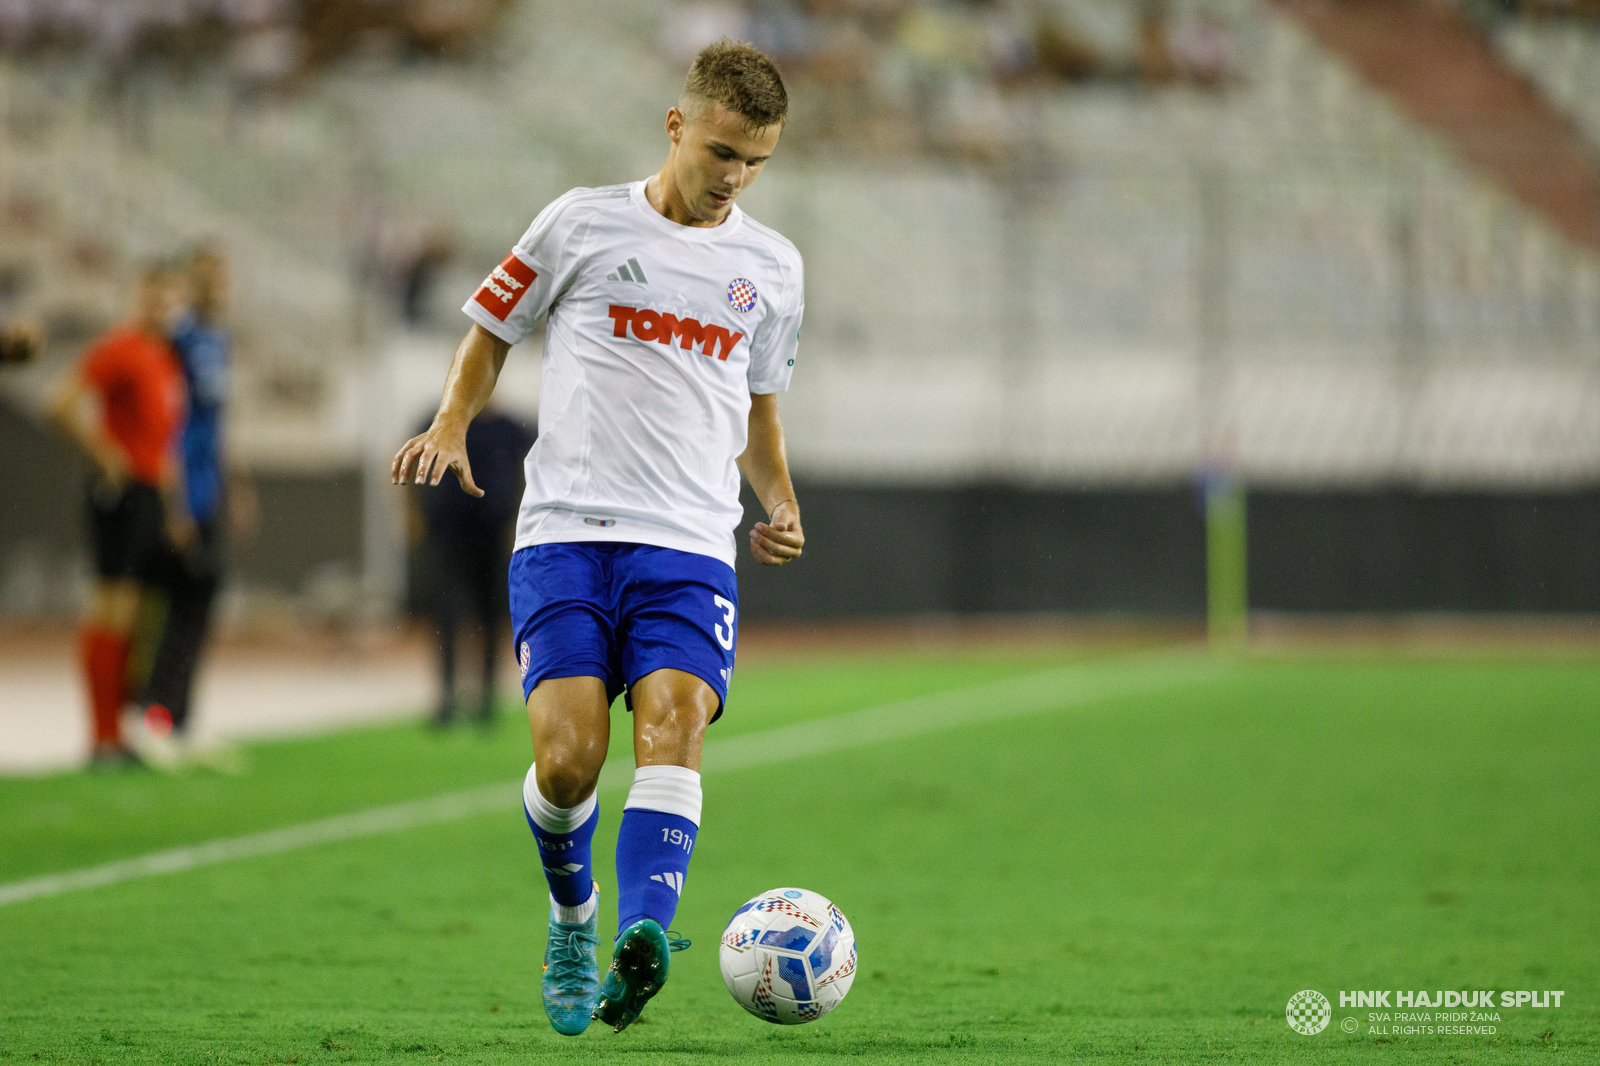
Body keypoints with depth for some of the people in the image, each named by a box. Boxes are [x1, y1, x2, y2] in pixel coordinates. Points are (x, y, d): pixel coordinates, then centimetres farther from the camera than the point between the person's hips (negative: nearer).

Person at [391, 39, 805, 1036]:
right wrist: (451, 426, -2)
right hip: (566, 533, -2)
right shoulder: (584, 223, 6)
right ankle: (573, 918, 15)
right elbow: (492, 329, 16)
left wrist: (781, 504, 11)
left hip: (692, 545, 2)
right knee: (567, 758, -13)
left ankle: (643, 933, -39)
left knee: (673, 722, -23)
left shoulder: (771, 265, 15)